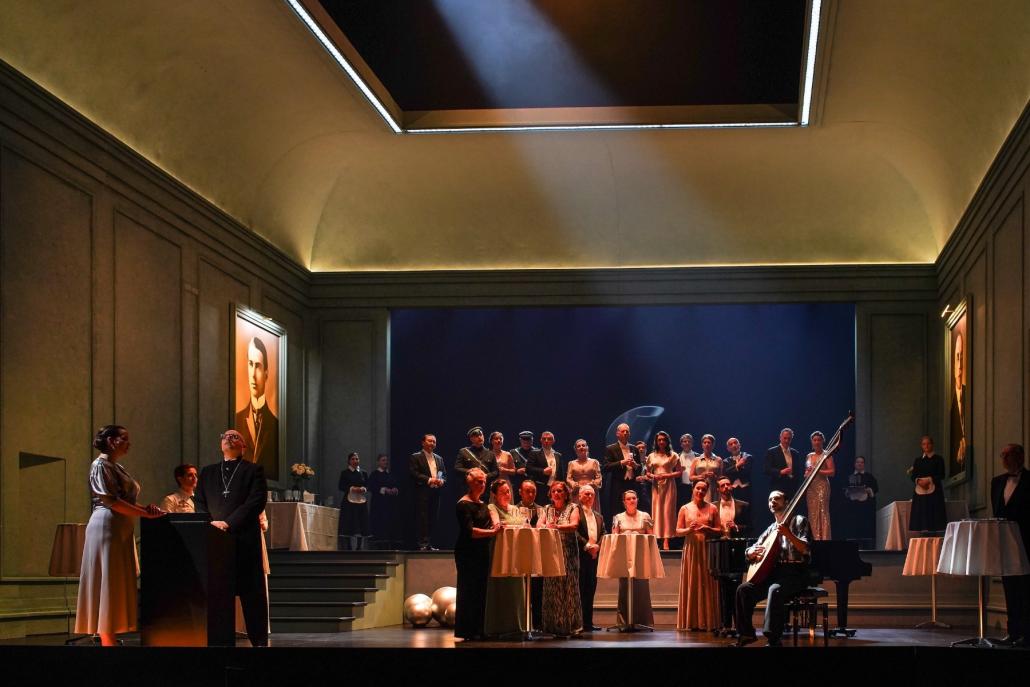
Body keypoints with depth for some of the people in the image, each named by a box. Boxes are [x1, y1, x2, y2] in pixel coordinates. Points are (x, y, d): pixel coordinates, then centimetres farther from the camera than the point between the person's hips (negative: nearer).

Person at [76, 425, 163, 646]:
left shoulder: (118, 468, 19)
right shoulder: (101, 465, -8)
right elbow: (111, 501, -17)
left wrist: (145, 508, 0)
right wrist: (145, 513, -17)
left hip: (121, 528, 9)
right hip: (107, 526, -9)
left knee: (119, 583, 7)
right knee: (108, 582, -8)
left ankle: (110, 638, 8)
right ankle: (107, 640, -7)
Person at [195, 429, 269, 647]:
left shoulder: (253, 471, 7)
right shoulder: (207, 472, 20)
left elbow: (256, 502, -5)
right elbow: (199, 503, 14)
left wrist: (229, 523, -13)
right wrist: (211, 523, -5)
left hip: (244, 539, -3)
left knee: (251, 592, -2)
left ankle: (259, 640, 2)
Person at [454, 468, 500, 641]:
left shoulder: (482, 504, 17)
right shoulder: (464, 504, -9)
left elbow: (489, 525, 20)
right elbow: (469, 531, -19)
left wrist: (496, 527, -2)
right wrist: (492, 532, -19)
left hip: (482, 552, 8)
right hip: (468, 553, -8)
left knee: (481, 590, 7)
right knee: (469, 591, -6)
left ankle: (478, 630, 11)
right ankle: (466, 631, -2)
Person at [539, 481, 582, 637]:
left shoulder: (573, 507, 3)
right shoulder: (547, 509, 15)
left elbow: (574, 525, -13)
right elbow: (539, 524, 2)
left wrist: (557, 527, -29)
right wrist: (545, 527, -22)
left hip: (568, 552, -3)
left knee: (568, 586, -5)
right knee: (551, 587, 0)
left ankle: (570, 625, -2)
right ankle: (554, 625, 4)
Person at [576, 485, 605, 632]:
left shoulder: (598, 516, 23)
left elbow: (603, 534, 14)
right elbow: (574, 531, -11)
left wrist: (597, 545, -5)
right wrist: (586, 544, -18)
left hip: (594, 555, 7)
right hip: (580, 555, -7)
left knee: (591, 587, 7)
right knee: (580, 588, -7)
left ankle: (588, 622, 10)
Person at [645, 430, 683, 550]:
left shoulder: (673, 455, 4)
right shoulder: (652, 456, 13)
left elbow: (680, 472, 1)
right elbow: (647, 473, 16)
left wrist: (667, 475, -11)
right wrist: (653, 476, -6)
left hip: (669, 486, -3)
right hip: (656, 486, 3)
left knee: (667, 511, -7)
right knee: (656, 511, -1)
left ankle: (666, 541, -9)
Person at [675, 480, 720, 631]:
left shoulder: (713, 508, 8)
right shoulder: (685, 509, 9)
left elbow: (719, 530, 6)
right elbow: (678, 531, 7)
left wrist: (708, 529, -12)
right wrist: (688, 530, -13)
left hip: (707, 550, 0)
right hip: (690, 549, 0)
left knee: (707, 585, -4)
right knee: (691, 585, -3)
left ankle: (708, 622, -1)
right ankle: (692, 621, -1)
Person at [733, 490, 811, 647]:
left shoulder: (799, 521, 1)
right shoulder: (771, 528, 19)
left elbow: (805, 549, -15)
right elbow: (749, 552, 20)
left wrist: (788, 534, -30)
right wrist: (752, 552, -5)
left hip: (795, 574, -6)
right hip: (774, 572, 6)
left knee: (775, 590, -37)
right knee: (744, 589, -13)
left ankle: (773, 640, -39)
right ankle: (746, 633, -3)